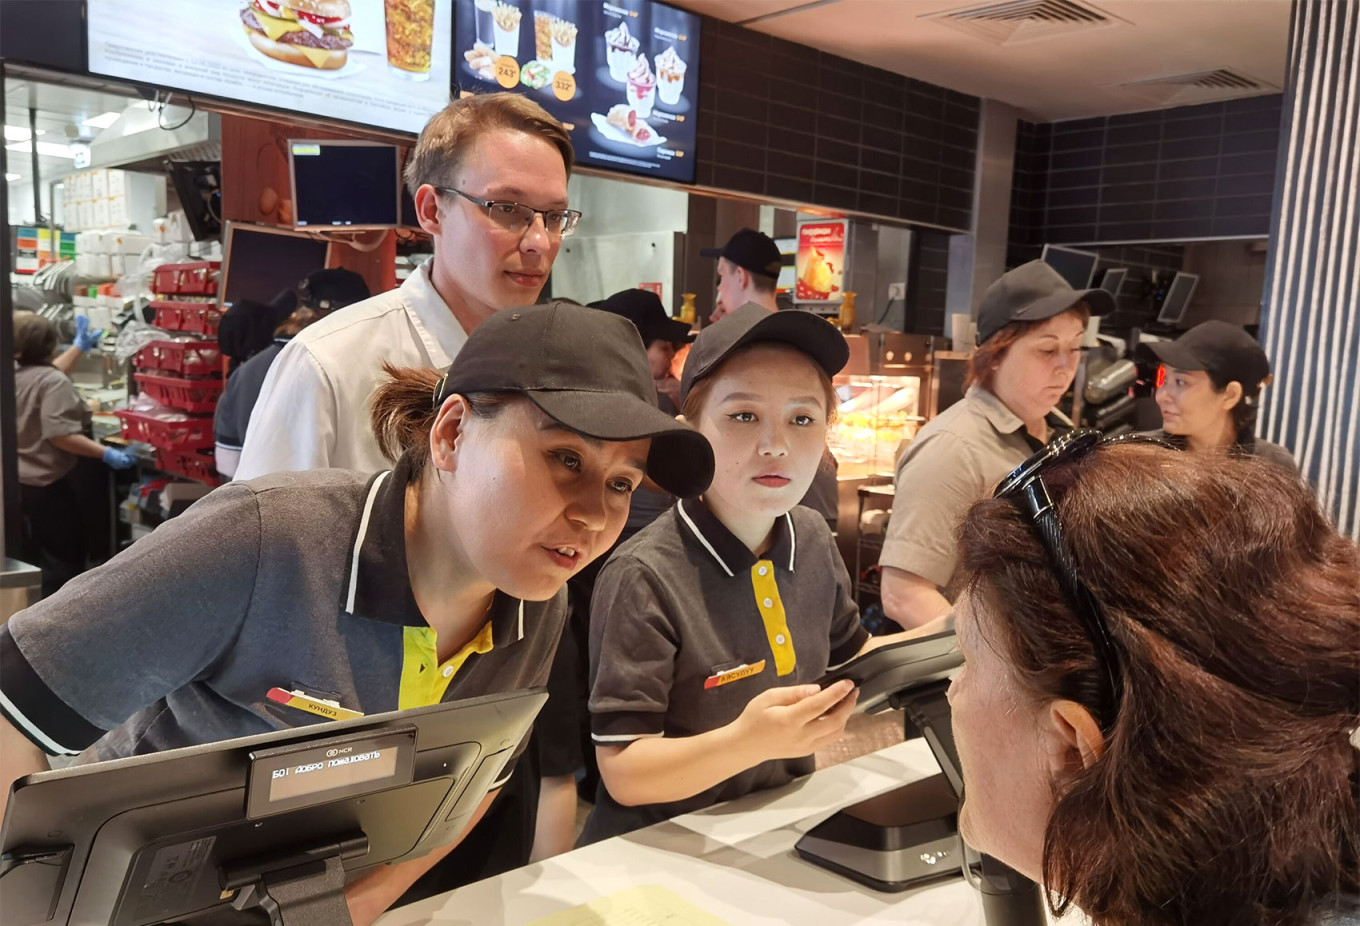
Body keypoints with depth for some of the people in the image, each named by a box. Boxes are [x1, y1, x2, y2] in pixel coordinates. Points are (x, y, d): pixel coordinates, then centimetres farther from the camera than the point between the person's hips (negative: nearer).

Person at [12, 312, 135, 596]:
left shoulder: (16, 374, 4)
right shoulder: (53, 382, -22)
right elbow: (60, 435, -30)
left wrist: (79, 348, 32)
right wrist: (106, 454, -29)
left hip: (22, 481, 9)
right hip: (51, 484, -9)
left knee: (36, 559, 21)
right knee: (63, 561, 1)